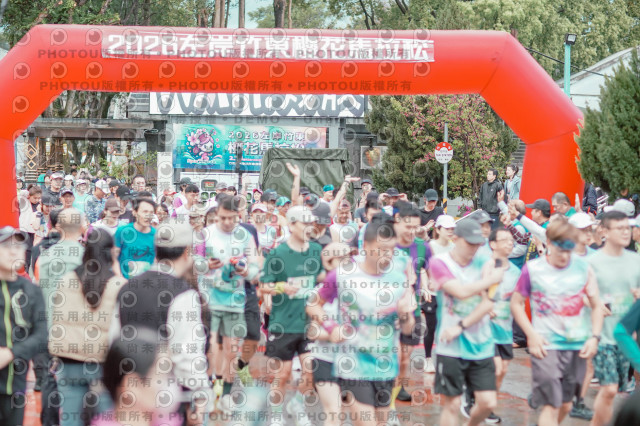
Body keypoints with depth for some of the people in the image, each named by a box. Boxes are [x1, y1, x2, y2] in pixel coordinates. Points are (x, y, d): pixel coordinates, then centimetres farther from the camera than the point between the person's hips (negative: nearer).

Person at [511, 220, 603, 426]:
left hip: (577, 347, 4)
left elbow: (597, 305, 9)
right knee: (551, 406, -9)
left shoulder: (583, 267, 2)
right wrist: (531, 335, -7)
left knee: (565, 405, 14)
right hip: (546, 347, -3)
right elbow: (516, 303, 4)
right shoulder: (532, 269, -4)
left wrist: (594, 337, -4)